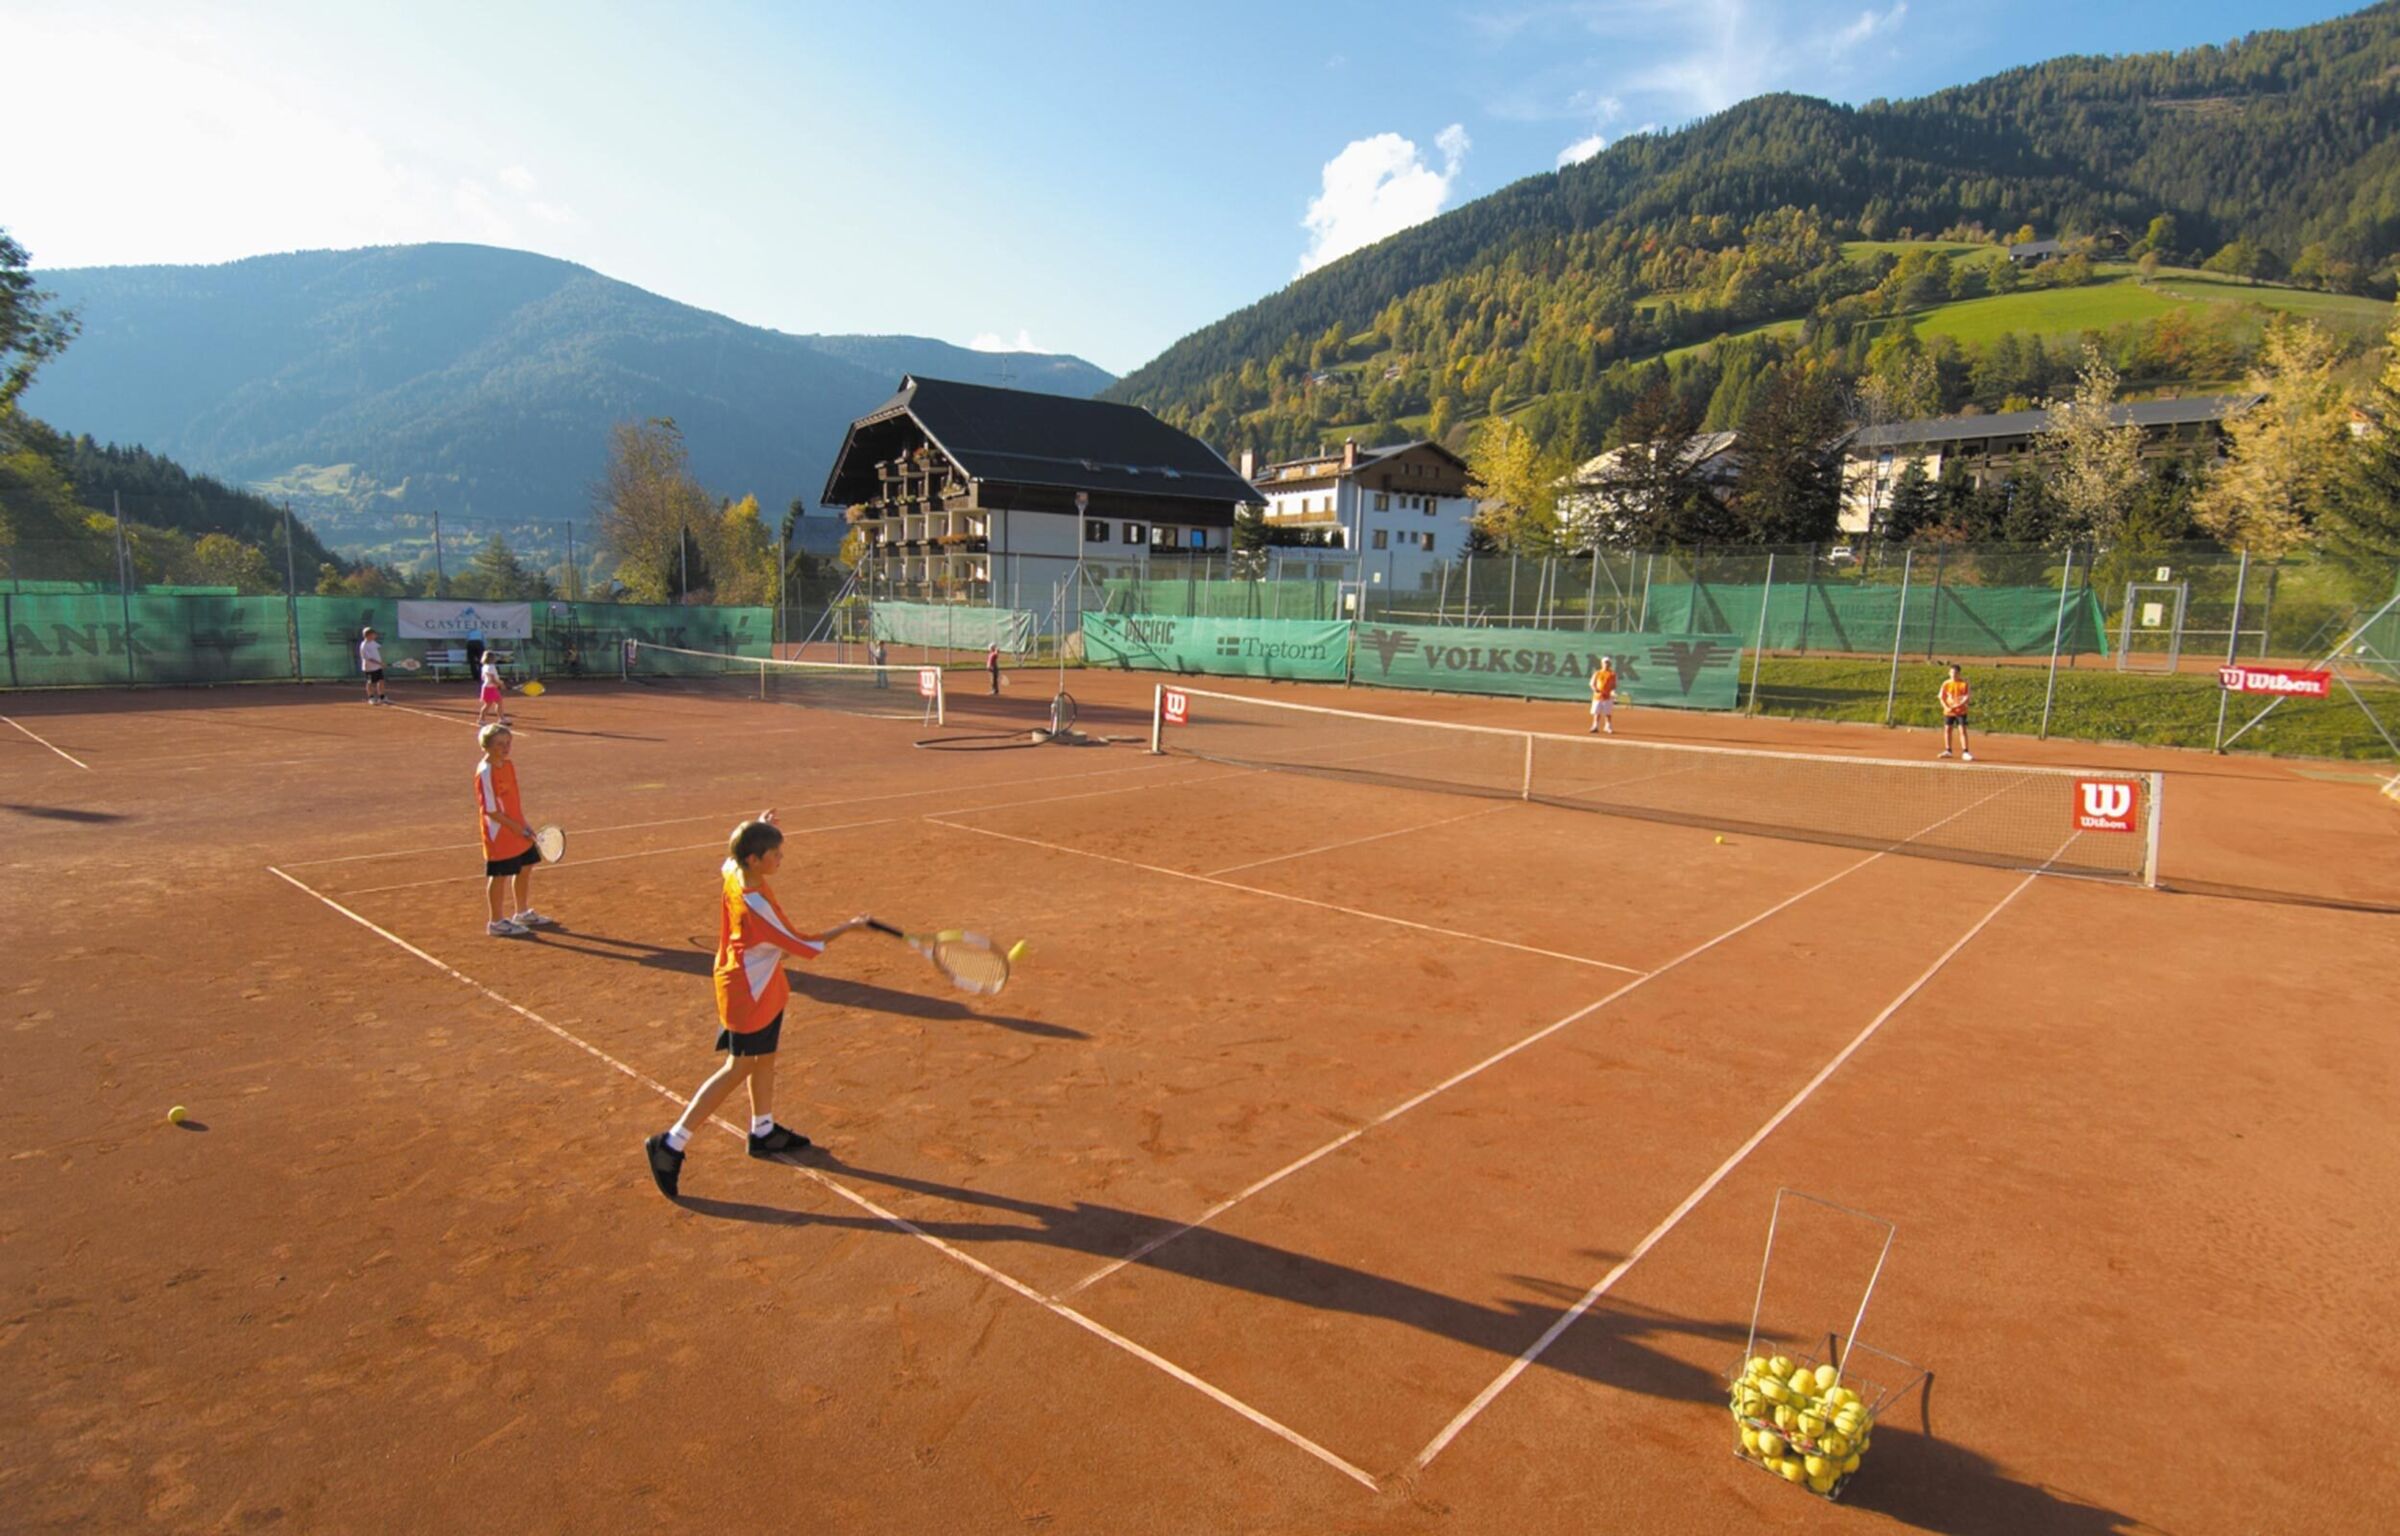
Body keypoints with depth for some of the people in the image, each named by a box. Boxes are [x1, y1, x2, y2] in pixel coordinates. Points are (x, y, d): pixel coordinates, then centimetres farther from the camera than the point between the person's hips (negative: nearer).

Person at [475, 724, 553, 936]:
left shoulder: (508, 765, 7)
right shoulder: (485, 772, -19)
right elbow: (490, 809, -20)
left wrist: (524, 825, 11)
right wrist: (516, 827, -19)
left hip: (518, 832, 9)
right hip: (499, 835, -9)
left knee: (525, 869, 17)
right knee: (499, 876, 2)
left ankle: (523, 913, 34)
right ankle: (497, 922, 16)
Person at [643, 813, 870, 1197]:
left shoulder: (733, 873, -11)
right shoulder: (755, 906, -34)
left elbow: (732, 856, 20)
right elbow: (805, 946, -24)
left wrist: (755, 829, 7)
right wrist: (848, 927, -12)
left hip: (760, 988, 9)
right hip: (750, 996, -9)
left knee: (764, 1059, 21)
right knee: (738, 1069, 4)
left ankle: (763, 1132, 39)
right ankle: (671, 1144, 12)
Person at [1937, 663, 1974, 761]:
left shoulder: (1964, 683, -6)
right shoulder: (1946, 683, 2)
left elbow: (1967, 697, -8)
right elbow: (1941, 697, 4)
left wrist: (1958, 705, -21)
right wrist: (1946, 707, -13)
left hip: (1961, 711, -3)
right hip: (1948, 711, 3)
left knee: (1962, 730, -9)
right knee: (1947, 729, 9)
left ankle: (1965, 752, -9)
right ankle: (1948, 751, 21)